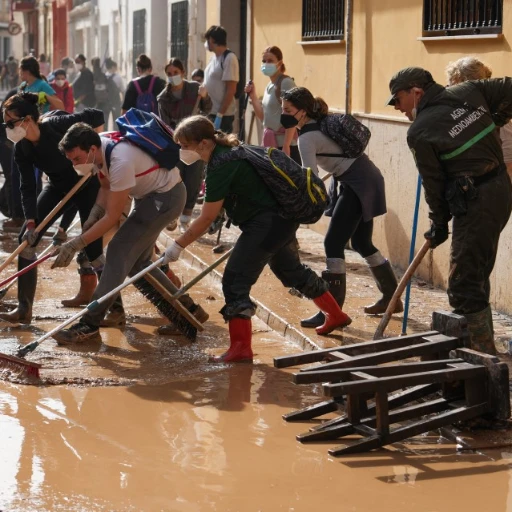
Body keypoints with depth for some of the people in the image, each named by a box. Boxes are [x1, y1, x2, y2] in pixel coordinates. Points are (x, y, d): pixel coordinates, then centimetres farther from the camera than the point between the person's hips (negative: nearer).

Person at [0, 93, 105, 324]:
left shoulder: (57, 126, -31)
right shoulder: (21, 149, -16)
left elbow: (95, 116, -20)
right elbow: (28, 188, -16)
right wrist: (31, 223, -25)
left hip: (88, 186, -5)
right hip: (58, 187, 5)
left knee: (93, 247, -9)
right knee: (26, 238, -6)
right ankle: (24, 308, -2)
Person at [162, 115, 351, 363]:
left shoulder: (221, 166, -20)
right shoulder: (229, 152, 9)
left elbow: (207, 218, -18)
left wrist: (177, 245, -10)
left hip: (267, 223, -11)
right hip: (283, 218, 11)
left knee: (235, 280, -12)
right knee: (292, 270, 28)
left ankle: (240, 347, -15)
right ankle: (336, 315, 44)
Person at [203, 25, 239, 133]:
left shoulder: (229, 58, -13)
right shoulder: (214, 58, 13)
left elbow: (231, 90, -18)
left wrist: (219, 115, -20)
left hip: (223, 115, -8)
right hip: (210, 113, 8)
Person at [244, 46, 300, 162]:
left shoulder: (286, 83, -12)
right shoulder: (269, 85, 14)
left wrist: (286, 145, -22)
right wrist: (253, 96, 6)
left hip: (284, 144, -9)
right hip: (270, 143, 9)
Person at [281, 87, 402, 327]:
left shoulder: (307, 138, -16)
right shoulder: (321, 123, 10)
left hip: (358, 183, -10)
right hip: (367, 177, 10)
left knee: (333, 243, -12)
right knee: (361, 242, 19)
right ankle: (391, 298, 29)